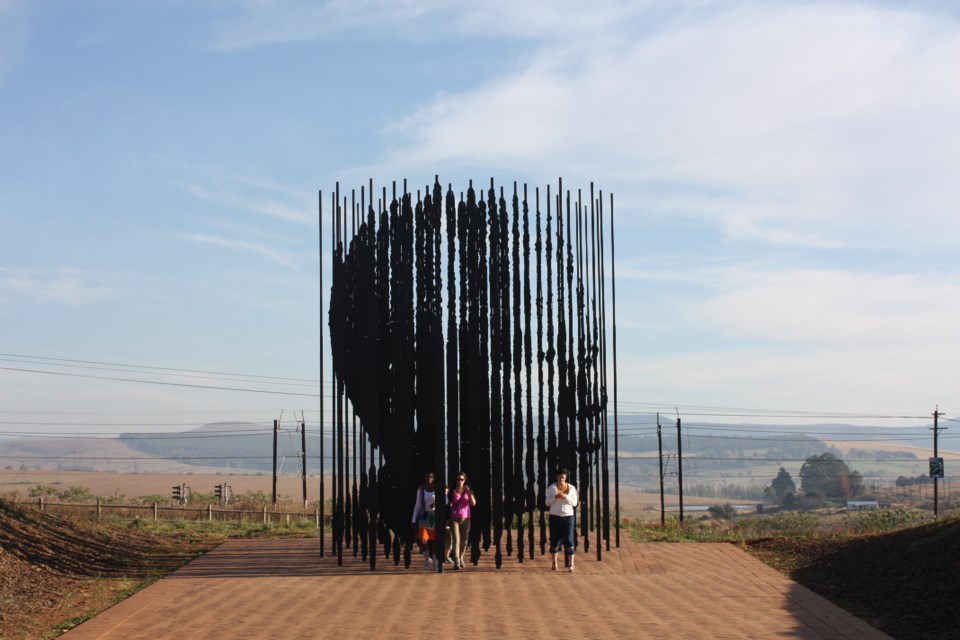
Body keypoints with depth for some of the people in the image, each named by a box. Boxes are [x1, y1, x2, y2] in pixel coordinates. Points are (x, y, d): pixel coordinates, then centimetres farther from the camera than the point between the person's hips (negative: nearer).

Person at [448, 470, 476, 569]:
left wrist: (469, 493, -17)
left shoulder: (468, 490, 5)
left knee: (464, 541, 10)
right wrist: (449, 505, -8)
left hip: (465, 518, 2)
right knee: (456, 540, -13)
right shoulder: (452, 492, 2)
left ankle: (461, 558, 33)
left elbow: (473, 503, -7)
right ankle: (456, 562, -18)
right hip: (454, 519, -2)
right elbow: (448, 504, 12)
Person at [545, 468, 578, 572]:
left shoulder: (571, 488, 3)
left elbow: (574, 503, 1)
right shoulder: (551, 488, 2)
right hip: (555, 516, 0)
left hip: (568, 516, 0)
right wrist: (555, 497, -17)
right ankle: (553, 563, 21)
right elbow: (547, 503, 1)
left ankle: (571, 565, -9)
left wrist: (566, 497, -16)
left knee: (569, 540, -8)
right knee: (555, 540, 3)